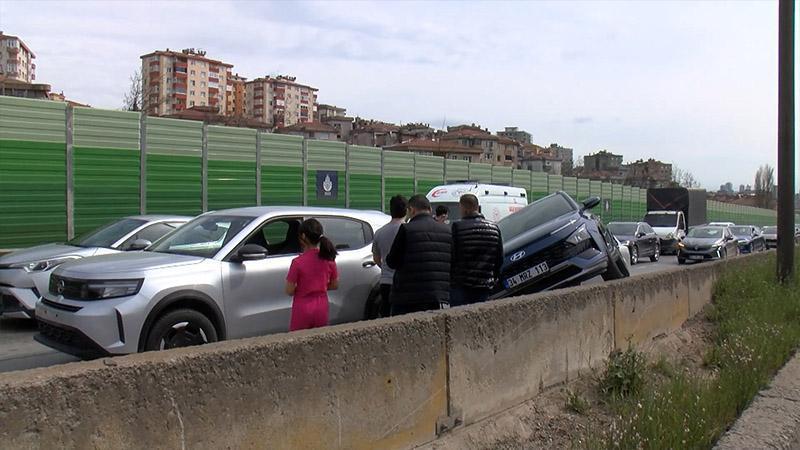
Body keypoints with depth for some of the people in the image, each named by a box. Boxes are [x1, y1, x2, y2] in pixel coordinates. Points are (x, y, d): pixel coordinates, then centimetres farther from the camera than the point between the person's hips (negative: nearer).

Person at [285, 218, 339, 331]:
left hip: (303, 310, -4)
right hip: (322, 309, 4)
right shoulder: (329, 259, -6)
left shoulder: (298, 262, -18)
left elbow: (289, 291, -13)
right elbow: (335, 285, 4)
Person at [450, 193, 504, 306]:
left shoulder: (458, 227, -9)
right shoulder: (494, 228, 7)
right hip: (485, 286, 5)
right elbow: (500, 259, 11)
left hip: (460, 285, -5)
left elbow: (451, 257, -8)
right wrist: (493, 279, 21)